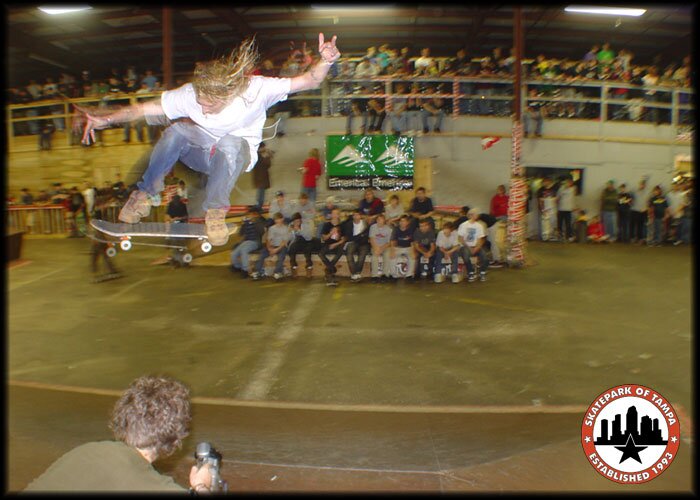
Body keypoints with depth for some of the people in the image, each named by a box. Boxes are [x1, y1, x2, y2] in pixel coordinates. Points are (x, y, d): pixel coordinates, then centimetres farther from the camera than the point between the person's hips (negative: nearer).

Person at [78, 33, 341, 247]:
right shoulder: (191, 94, -21)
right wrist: (105, 119, -27)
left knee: (229, 144, -39)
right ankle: (144, 193, -12)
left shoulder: (256, 89, -26)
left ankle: (215, 212, -23)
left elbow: (308, 82, -29)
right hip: (203, 152, 2)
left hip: (238, 155, -2)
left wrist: (324, 62, -48)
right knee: (176, 132, -31)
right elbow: (145, 108, -16)